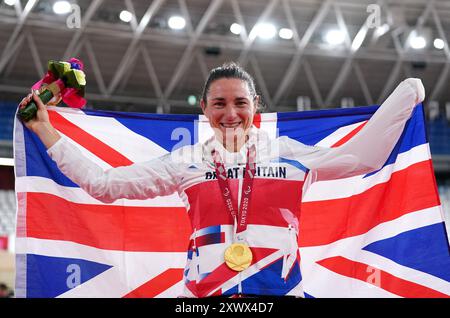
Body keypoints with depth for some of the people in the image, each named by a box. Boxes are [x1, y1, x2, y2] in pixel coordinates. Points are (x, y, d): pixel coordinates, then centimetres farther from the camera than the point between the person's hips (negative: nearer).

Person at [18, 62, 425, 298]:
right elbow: (103, 182, 9)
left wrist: (408, 90, 9)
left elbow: (362, 155, 7)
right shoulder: (186, 162, 8)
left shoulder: (286, 152, 8)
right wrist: (45, 131, 10)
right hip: (205, 291, 0)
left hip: (282, 289, 0)